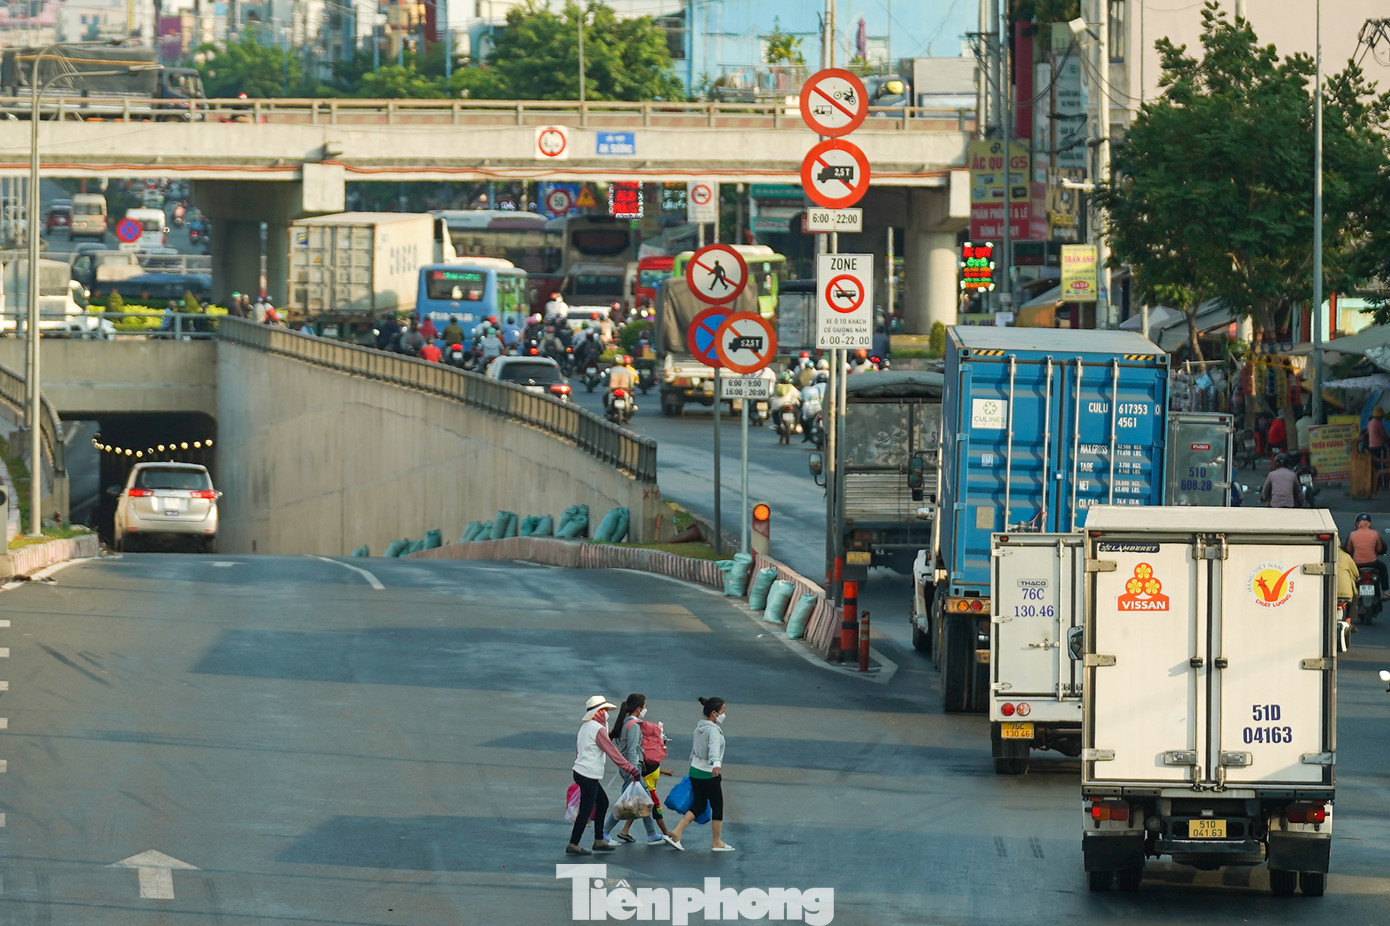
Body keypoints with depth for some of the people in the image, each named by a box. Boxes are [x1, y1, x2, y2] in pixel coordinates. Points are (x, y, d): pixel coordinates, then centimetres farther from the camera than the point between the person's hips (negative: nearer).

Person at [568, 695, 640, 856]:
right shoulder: (598, 729, -16)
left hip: (580, 771, 10)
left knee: (602, 802, 18)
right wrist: (631, 770, -14)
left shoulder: (585, 727, 14)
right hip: (589, 776, -10)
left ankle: (599, 841, 21)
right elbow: (613, 753, -17)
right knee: (586, 810, -5)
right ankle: (573, 845, -3)